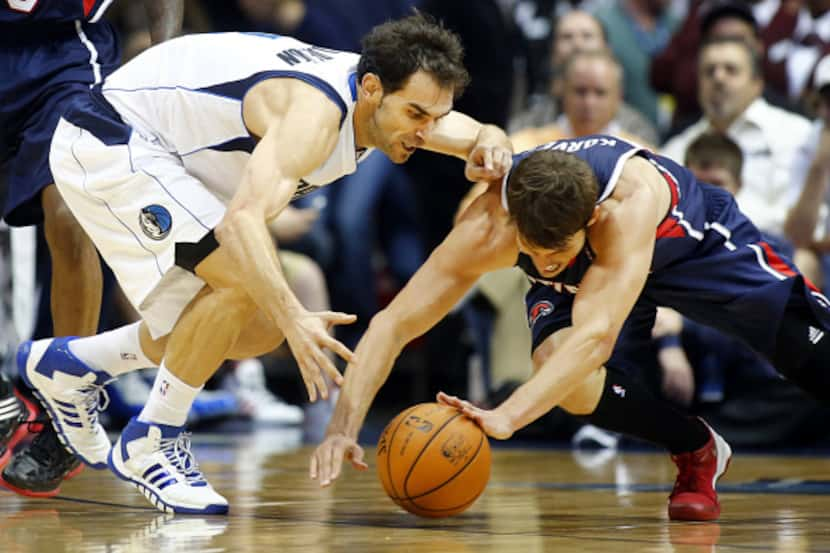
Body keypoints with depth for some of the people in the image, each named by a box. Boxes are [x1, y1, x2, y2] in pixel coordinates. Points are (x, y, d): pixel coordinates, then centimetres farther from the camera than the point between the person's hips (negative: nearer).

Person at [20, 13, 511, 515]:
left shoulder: (383, 100, -8)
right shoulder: (315, 114, -35)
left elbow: (481, 134, 6)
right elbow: (242, 219, -47)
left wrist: (489, 146, -19)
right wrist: (295, 319, -58)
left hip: (172, 156, 10)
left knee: (260, 333, 8)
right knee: (245, 278, -27)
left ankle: (67, 365, 23)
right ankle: (150, 444, -12)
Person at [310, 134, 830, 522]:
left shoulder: (629, 199, -48)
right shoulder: (489, 227, -38)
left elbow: (596, 336, -56)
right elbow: (393, 324, -36)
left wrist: (507, 417, -69)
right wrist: (344, 428, -50)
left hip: (700, 241, -2)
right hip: (585, 273, 2)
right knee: (560, 376, -26)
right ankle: (697, 454, -1)